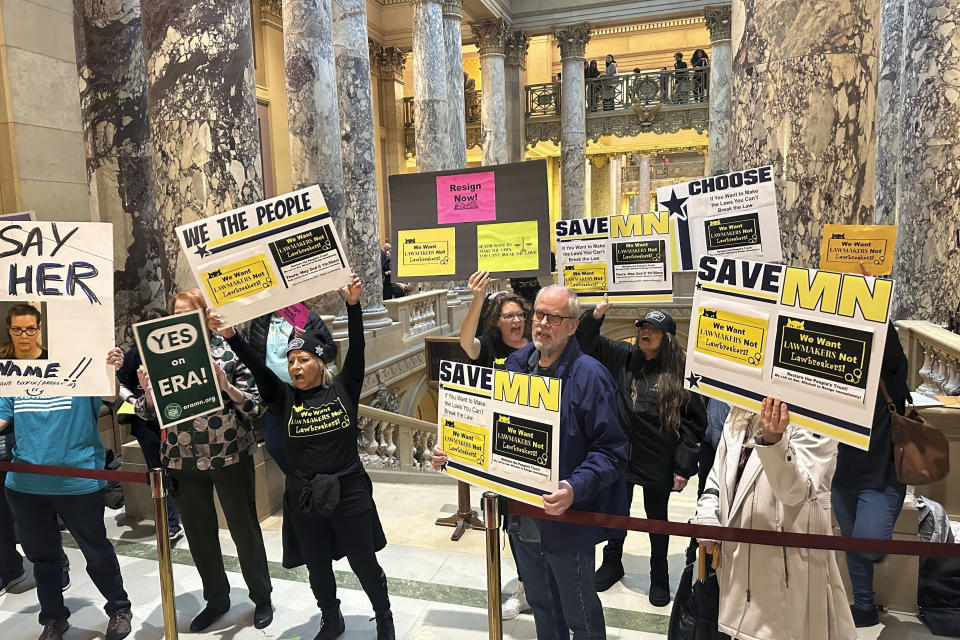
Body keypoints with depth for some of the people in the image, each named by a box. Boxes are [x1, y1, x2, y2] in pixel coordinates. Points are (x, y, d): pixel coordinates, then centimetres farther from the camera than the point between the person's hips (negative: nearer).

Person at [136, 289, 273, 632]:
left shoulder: (227, 350, -5)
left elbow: (254, 404, -7)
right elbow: (150, 411, 7)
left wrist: (226, 386, -23)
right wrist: (147, 389, -13)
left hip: (230, 456, -3)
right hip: (183, 461, 4)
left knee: (244, 529, 7)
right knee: (198, 533, 14)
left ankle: (262, 598, 26)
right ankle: (216, 598, 35)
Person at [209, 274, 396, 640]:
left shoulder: (343, 389, -5)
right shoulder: (285, 398, 0)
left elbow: (356, 349, -15)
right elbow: (257, 368, -11)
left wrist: (353, 304, -26)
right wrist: (230, 336, -23)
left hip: (348, 489, -2)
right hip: (303, 496, 3)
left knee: (363, 562, 10)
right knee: (317, 566, 18)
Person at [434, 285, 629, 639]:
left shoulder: (588, 375, -17)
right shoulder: (516, 364, 2)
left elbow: (612, 451, -19)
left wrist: (575, 488, -33)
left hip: (567, 520, -6)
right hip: (522, 516, 6)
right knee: (540, 605, 26)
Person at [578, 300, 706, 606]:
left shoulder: (679, 373, -12)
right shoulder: (622, 356, -3)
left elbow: (695, 421, -9)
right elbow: (586, 342, 2)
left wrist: (683, 466, -11)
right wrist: (595, 316, -19)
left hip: (658, 462, -2)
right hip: (620, 454, 3)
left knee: (657, 517, 17)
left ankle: (659, 575, 38)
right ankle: (612, 563, 42)